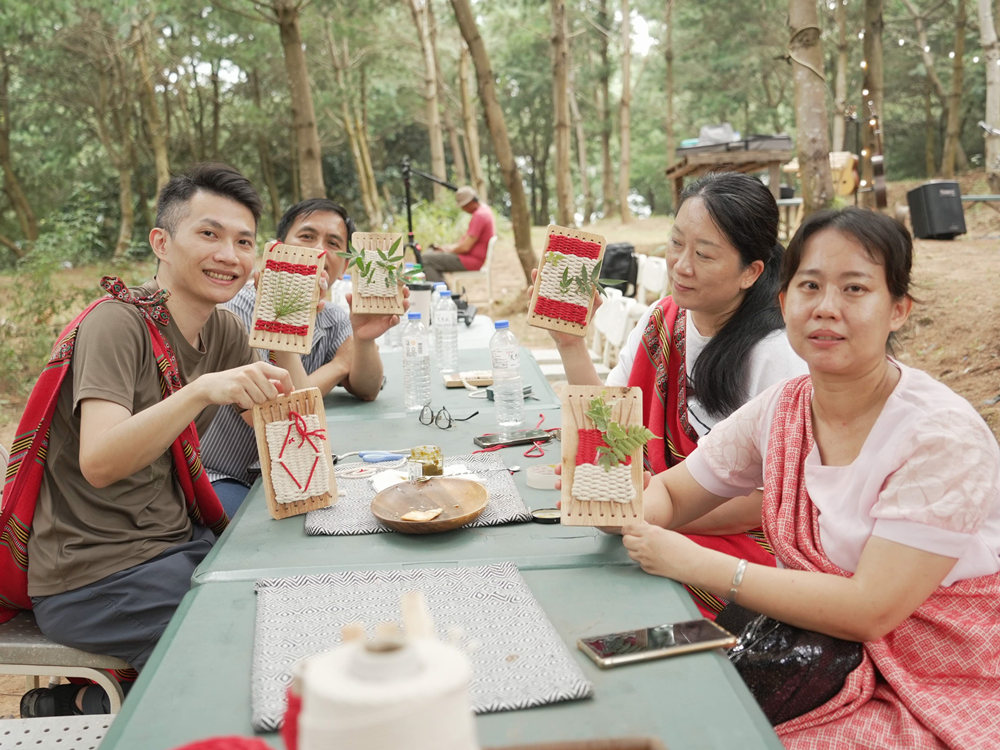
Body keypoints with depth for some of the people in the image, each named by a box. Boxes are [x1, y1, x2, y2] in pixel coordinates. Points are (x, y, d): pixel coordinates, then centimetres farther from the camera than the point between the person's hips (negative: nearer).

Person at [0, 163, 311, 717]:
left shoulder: (222, 331, 6)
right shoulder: (118, 324, -15)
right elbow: (98, 463, -29)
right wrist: (202, 390, -42)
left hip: (179, 542, 8)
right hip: (94, 577, -8)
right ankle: (79, 704, 4)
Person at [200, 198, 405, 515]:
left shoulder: (333, 317, 3)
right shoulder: (239, 305, -19)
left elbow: (366, 392, -4)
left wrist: (364, 339, -25)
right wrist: (337, 365, -12)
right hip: (218, 478, -6)